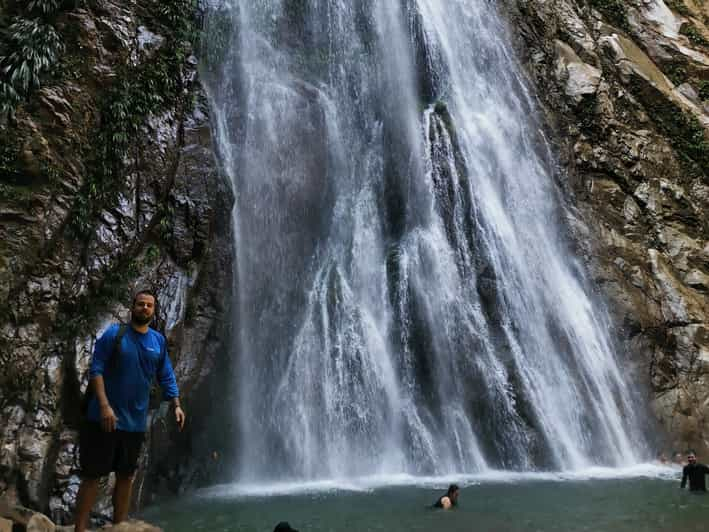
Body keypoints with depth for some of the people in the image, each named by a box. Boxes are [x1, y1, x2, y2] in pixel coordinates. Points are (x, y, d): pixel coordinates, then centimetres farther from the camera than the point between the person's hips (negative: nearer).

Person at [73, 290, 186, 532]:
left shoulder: (158, 341, 7)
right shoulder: (114, 333, -6)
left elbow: (166, 377, 11)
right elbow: (96, 370, -11)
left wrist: (176, 405, -1)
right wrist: (104, 405, -21)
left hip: (136, 421, 5)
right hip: (104, 418, -5)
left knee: (126, 476, 12)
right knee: (92, 475, 0)